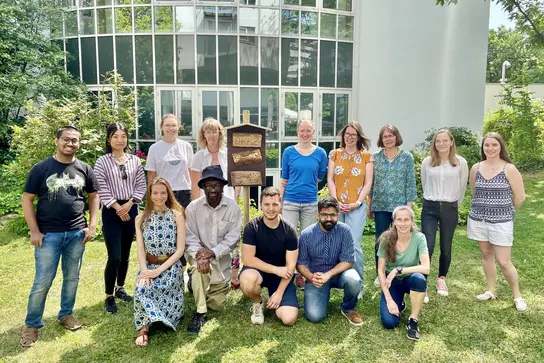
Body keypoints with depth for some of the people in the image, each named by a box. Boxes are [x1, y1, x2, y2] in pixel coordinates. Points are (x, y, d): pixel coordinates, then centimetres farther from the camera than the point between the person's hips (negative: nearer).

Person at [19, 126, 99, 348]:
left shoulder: (84, 169, 3)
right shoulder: (41, 168, -4)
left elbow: (94, 197, 11)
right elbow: (27, 199, -2)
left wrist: (92, 225, 2)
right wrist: (34, 231, -8)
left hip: (77, 233, 3)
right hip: (49, 235, -2)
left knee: (72, 277, 14)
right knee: (42, 282, 3)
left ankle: (66, 314, 33)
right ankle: (32, 324, 21)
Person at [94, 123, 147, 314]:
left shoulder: (135, 160, 7)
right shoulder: (102, 162, -3)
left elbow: (141, 186, 3)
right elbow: (102, 189, -9)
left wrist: (129, 204, -10)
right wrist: (117, 207, -13)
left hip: (131, 210, 4)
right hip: (111, 212, -4)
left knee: (125, 254, 12)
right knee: (114, 257, -8)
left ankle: (120, 288, 29)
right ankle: (109, 297, 6)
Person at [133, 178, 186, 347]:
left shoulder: (177, 215, -3)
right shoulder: (141, 218, 7)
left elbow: (180, 250, -7)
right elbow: (140, 249, 0)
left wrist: (159, 270, -18)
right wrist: (145, 271, -19)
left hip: (171, 265, -3)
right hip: (149, 265, 3)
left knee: (146, 289, -29)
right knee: (141, 287, -29)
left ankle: (144, 326, -10)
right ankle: (144, 326, -16)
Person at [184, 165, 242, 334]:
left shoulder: (233, 207, -11)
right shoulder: (193, 207, -10)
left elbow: (233, 238, -15)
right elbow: (190, 238, -14)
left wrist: (212, 252, -29)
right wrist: (200, 254, -33)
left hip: (221, 258, 2)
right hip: (199, 253, -1)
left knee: (216, 304, 6)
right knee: (200, 265, -39)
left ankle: (195, 280, 36)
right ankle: (199, 314, -21)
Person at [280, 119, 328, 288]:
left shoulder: (320, 153, 1)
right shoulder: (289, 152, 0)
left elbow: (320, 178, 10)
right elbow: (284, 179, 4)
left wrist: (300, 183, 3)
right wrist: (279, 201, 2)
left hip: (311, 202, 1)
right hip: (290, 201, -1)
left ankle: (301, 275, 23)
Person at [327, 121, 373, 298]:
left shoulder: (366, 156, 5)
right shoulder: (335, 154, 9)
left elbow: (368, 183, 2)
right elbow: (330, 180, 4)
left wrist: (357, 202, -9)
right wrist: (336, 201, -7)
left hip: (357, 206, -2)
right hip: (337, 205, 2)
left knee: (354, 244, -8)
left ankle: (358, 284, 7)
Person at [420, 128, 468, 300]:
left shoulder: (461, 162, -3)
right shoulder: (427, 162, -1)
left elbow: (462, 187, 7)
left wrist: (454, 206, 14)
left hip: (450, 209, 1)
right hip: (429, 208, 0)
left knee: (446, 248, 10)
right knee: (427, 247, -8)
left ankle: (441, 279, 32)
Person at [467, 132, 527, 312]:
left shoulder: (509, 169, -10)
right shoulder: (476, 168, 1)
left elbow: (520, 197, -4)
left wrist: (506, 210, 8)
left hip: (501, 221, -4)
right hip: (478, 219, 4)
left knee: (503, 261, -1)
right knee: (486, 255, 14)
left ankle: (517, 295, 21)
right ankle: (491, 291, 30)